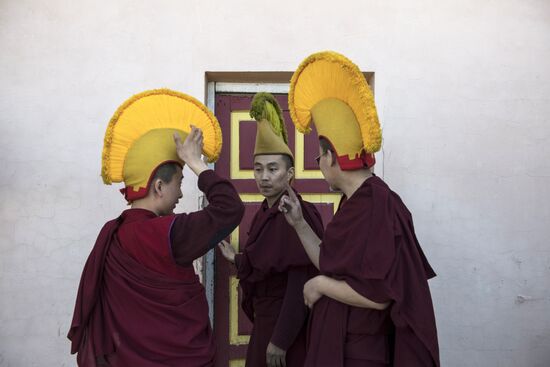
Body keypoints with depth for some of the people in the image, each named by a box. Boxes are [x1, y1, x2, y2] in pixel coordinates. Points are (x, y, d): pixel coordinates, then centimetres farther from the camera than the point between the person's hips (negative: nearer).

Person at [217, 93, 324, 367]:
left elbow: (299, 285, -21)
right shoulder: (264, 214, 6)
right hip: (264, 321, 8)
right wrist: (235, 259, 17)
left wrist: (281, 340, -21)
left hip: (288, 326, -8)